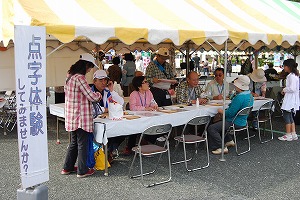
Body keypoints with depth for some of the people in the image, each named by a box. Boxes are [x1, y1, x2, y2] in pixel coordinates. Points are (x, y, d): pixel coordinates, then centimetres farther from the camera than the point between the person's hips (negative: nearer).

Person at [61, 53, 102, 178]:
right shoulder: (80, 78, -20)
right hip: (81, 117, -9)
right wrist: (99, 95, 2)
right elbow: (92, 97, -20)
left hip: (72, 115, 9)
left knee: (74, 142, 20)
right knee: (82, 144, 3)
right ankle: (82, 171, 14)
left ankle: (68, 167, 29)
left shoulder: (70, 76, 9)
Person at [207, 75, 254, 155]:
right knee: (218, 123, 29)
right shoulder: (249, 95, 5)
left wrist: (222, 111, -8)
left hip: (235, 123, -11)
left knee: (211, 128, -12)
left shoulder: (239, 97, -27)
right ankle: (229, 141, 30)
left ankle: (221, 148, -8)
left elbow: (230, 113, -26)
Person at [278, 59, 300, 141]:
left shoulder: (292, 76, -18)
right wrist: (285, 90, 9)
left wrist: (284, 90, -10)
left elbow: (292, 88, -25)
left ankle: (288, 135, 2)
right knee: (290, 117, 14)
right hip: (291, 99, 10)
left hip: (290, 100, -10)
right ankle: (293, 134, 19)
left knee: (286, 116, -3)